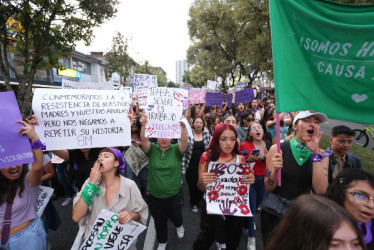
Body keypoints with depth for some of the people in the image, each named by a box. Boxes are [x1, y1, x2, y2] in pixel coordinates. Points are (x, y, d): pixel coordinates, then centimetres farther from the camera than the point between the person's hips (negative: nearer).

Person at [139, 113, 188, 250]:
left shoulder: (175, 150, -11)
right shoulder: (152, 149, -8)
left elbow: (184, 142, -30)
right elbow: (143, 140, -27)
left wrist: (183, 127, -49)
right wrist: (143, 125, -46)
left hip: (174, 195, -1)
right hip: (154, 196, 1)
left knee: (175, 217, 22)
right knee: (159, 222, 19)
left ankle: (179, 225, 60)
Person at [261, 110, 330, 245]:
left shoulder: (321, 154, -3)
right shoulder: (277, 149, -11)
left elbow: (320, 190, -17)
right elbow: (269, 188, -8)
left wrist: (316, 153, -20)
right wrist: (275, 170, -28)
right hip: (273, 213, -2)